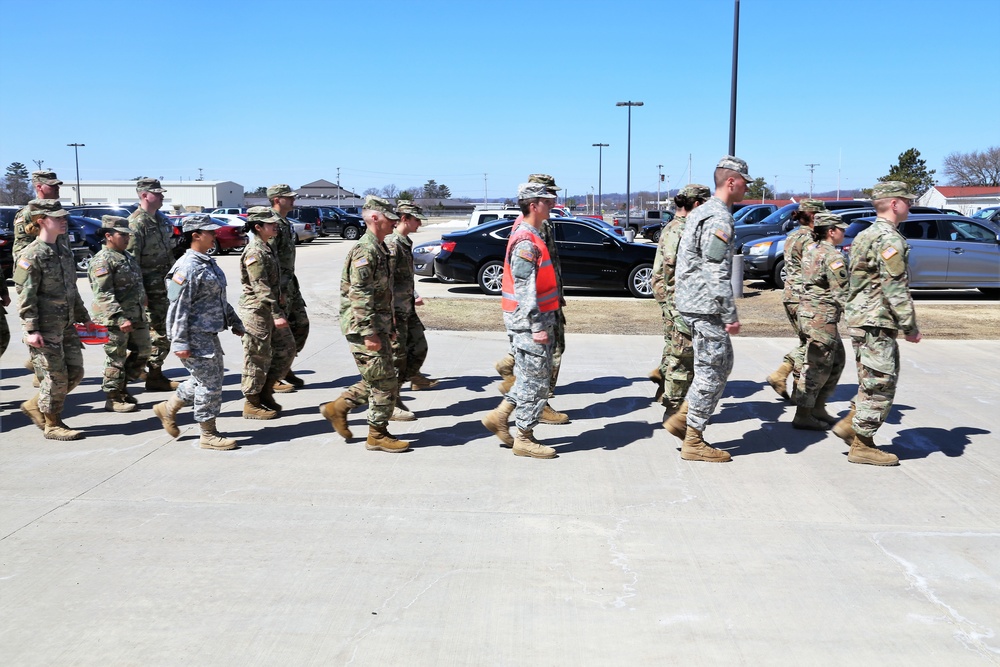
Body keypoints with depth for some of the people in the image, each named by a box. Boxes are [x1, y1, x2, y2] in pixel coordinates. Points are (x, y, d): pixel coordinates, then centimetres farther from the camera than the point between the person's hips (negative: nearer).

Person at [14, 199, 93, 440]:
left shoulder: (64, 252, 13)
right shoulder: (32, 255, -13)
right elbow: (25, 295, -16)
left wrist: (84, 317, 23)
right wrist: (31, 329, -21)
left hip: (66, 327, 9)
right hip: (44, 331, -8)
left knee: (75, 373, 12)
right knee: (55, 378, -1)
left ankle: (35, 405, 28)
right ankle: (52, 425, 14)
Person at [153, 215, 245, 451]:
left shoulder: (209, 263, 13)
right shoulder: (187, 267, -17)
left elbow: (220, 299, 23)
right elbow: (179, 307, -20)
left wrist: (235, 323, 24)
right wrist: (179, 342, -21)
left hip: (210, 333, 10)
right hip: (195, 336, -10)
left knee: (210, 378, 18)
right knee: (209, 383, -3)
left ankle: (168, 408, 33)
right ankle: (208, 435, 10)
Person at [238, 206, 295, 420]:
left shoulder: (267, 248, 12)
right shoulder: (254, 252, -18)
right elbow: (261, 287, -24)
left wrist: (279, 295, 15)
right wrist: (276, 314, -26)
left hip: (270, 309, 10)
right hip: (257, 311, -10)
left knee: (286, 348, 14)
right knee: (258, 357, 0)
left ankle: (265, 392, 24)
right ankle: (252, 404, 12)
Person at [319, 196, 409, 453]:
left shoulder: (380, 249, 16)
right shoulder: (364, 251, -17)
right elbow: (359, 295, -23)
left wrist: (388, 328, 24)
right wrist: (370, 333, -25)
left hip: (377, 326, 10)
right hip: (363, 328, -10)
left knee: (377, 380, 16)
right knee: (384, 382, -3)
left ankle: (337, 408, 26)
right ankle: (378, 436, 9)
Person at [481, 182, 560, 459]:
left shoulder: (530, 236, 15)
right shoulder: (526, 242, -18)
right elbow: (525, 289, -22)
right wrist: (537, 327, -23)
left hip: (536, 318, 10)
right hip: (528, 321, -10)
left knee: (532, 376, 17)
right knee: (536, 380, -2)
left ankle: (500, 415, 22)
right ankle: (524, 439, 8)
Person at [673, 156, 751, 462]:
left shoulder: (703, 212, 16)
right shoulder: (719, 218, -16)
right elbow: (717, 275, -23)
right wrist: (731, 315, -18)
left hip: (694, 303, 10)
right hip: (706, 307, -10)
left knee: (722, 364, 18)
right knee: (711, 371, -2)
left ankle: (684, 417, 19)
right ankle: (693, 442, 6)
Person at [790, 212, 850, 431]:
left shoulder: (811, 249, 13)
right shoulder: (833, 257, -15)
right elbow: (842, 292, -18)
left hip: (807, 310, 10)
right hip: (822, 316, -10)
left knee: (837, 359, 17)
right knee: (818, 365, -3)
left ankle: (818, 407, 21)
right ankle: (803, 415, 2)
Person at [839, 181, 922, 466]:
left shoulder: (865, 236, 17)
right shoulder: (890, 239, -14)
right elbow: (895, 288, -20)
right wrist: (910, 327, -13)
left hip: (859, 318, 10)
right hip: (876, 322, -10)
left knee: (874, 381, 19)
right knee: (880, 384, -2)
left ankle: (850, 423, 19)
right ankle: (862, 446, 3)